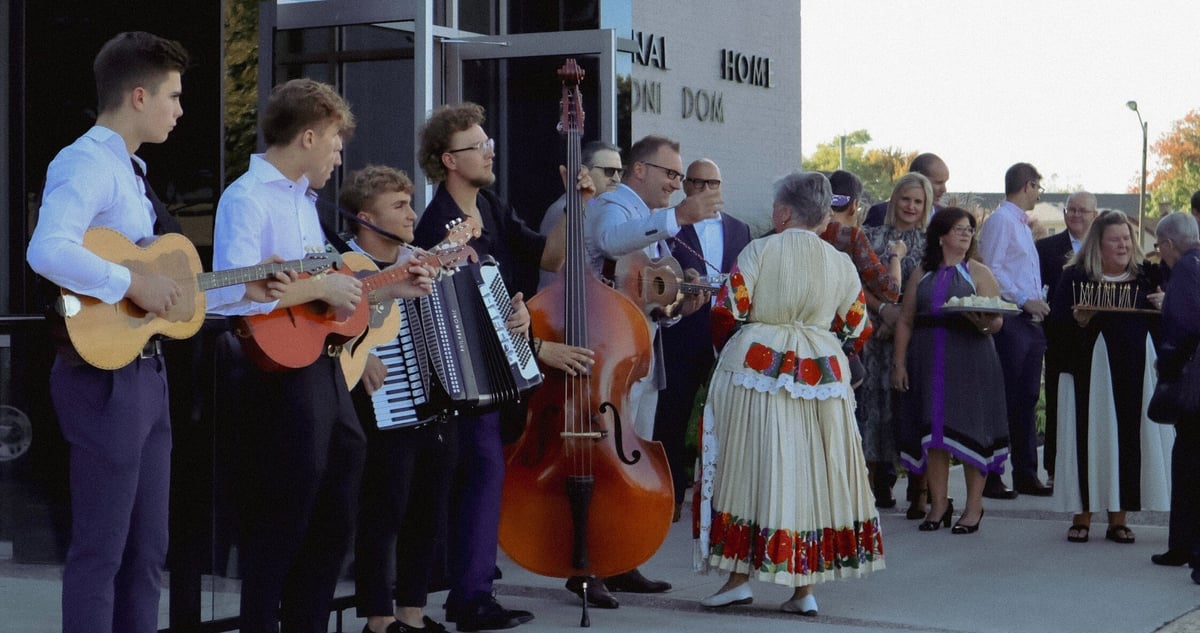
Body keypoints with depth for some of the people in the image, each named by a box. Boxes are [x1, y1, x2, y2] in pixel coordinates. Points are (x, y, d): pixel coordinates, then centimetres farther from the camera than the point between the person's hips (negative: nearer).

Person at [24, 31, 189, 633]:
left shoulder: (131, 169, 17)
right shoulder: (87, 163, -14)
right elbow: (47, 251, -32)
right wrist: (133, 283, -26)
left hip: (144, 369, 10)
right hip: (105, 373, -10)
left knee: (147, 548, 15)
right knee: (100, 552, -3)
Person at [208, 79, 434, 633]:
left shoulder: (304, 201, 19)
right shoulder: (247, 198, -11)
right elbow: (229, 297, -27)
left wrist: (386, 289, 14)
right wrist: (321, 286, -21)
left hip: (322, 369, 10)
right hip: (276, 375, -10)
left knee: (333, 525, 16)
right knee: (278, 530, -2)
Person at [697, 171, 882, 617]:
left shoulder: (759, 251, -5)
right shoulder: (841, 264, 5)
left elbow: (730, 310, -7)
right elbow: (857, 328, 9)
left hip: (755, 367, -3)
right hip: (822, 374, 3)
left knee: (750, 468, 4)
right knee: (812, 476, 5)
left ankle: (739, 577, 5)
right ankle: (805, 588, 7)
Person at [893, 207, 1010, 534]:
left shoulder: (978, 273, 6)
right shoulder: (922, 275, 13)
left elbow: (997, 321, -1)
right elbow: (905, 321, 11)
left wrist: (984, 323, -24)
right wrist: (899, 363, 2)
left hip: (971, 363, -2)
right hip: (928, 363, 2)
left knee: (971, 431, -4)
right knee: (932, 432, 2)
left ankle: (974, 507, 6)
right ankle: (938, 504, 12)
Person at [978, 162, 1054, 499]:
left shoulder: (1021, 223, 20)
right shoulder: (1000, 220, -9)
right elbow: (991, 270, -17)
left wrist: (1040, 300, 12)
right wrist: (1024, 301, -19)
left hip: (1030, 321, 9)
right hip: (1010, 321, -9)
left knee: (1027, 399, 11)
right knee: (1003, 399, -7)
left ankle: (1026, 475, 17)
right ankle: (989, 478, -3)